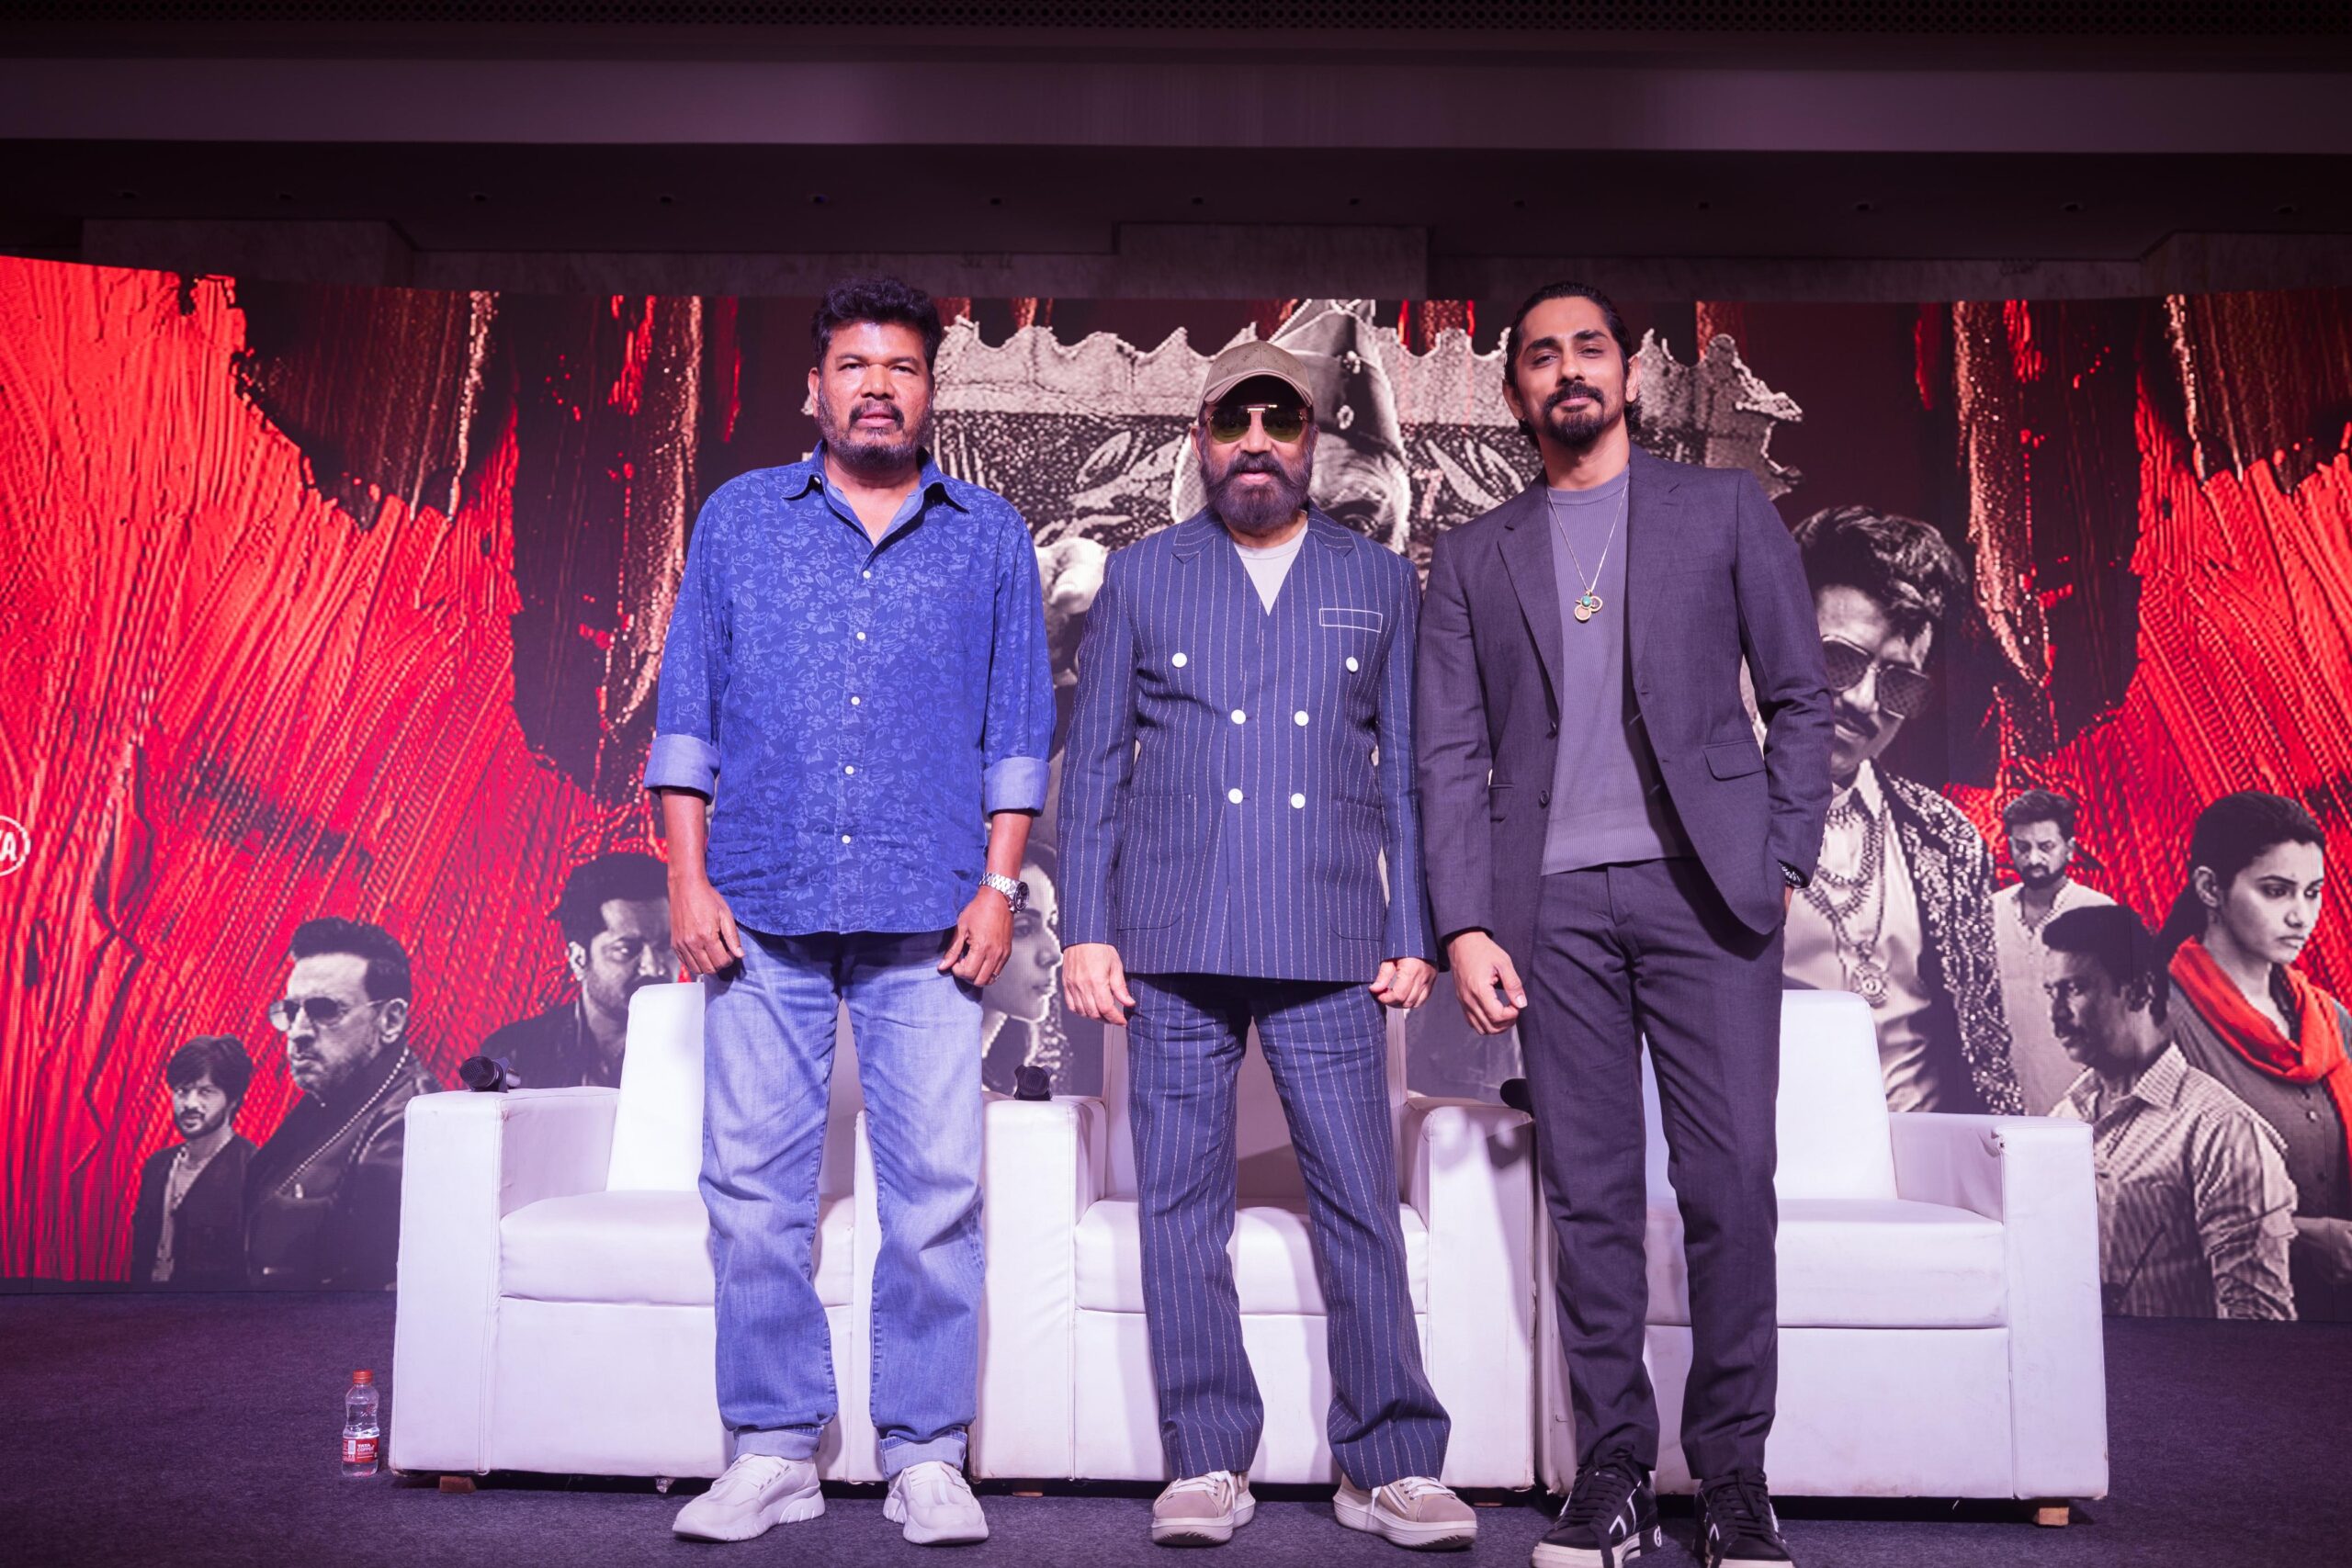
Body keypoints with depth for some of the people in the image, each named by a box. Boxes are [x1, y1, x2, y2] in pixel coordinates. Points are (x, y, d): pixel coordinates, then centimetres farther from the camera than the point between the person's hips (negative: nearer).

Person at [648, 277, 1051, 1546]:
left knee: (937, 1190, -2)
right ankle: (774, 1452, 15)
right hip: (762, 910, 1)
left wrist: (999, 883, 0)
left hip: (924, 918, 0)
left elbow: (1017, 728, 9)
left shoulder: (991, 538, 12)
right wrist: (689, 877, 0)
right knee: (753, 1186, 2)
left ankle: (926, 1456, 11)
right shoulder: (738, 518, 12)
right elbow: (686, 710, 9)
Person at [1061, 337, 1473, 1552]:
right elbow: (1094, 763, 9)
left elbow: (1408, 771, 11)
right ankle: (1206, 1465, 15)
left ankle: (1390, 1465, 13)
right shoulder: (1140, 577, 12)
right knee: (1182, 1204, 4)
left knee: (1359, 1203, 0)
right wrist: (1085, 929, 1)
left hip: (1328, 948, 0)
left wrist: (1411, 937, 4)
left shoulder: (1379, 582, 13)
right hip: (1174, 945, 1)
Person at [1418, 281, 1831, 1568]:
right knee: (1590, 1198, 3)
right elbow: (1451, 758, 8)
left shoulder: (1723, 510, 12)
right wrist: (1464, 927, -2)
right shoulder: (1473, 557, 14)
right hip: (1552, 904, 1)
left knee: (1731, 1181, -4)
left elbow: (1800, 696, 10)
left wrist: (1783, 861, -1)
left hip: (1702, 885, -1)